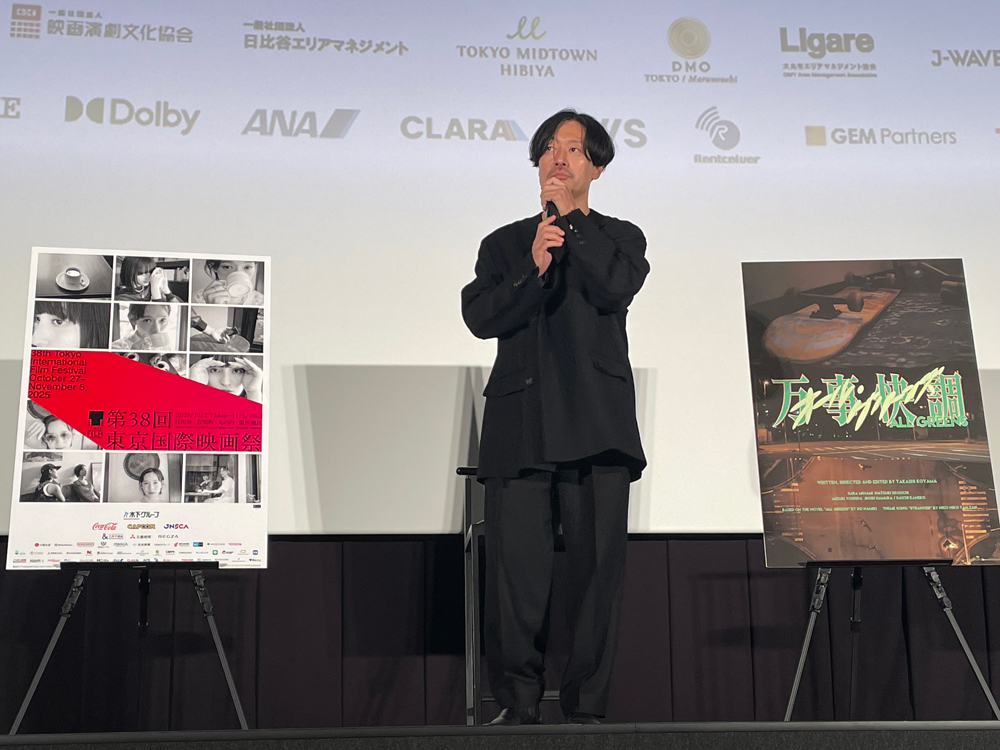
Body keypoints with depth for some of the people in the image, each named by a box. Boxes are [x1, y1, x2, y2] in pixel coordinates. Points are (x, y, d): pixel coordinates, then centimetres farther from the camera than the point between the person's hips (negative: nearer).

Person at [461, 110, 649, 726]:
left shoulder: (620, 237, 18)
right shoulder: (504, 244, 21)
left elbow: (616, 288, -5)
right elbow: (479, 317, 5)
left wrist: (568, 215, 2)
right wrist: (534, 269, -9)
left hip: (597, 427, 0)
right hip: (521, 429, 1)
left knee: (599, 567, -3)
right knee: (516, 571, -5)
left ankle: (587, 708, 7)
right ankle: (518, 705, 7)